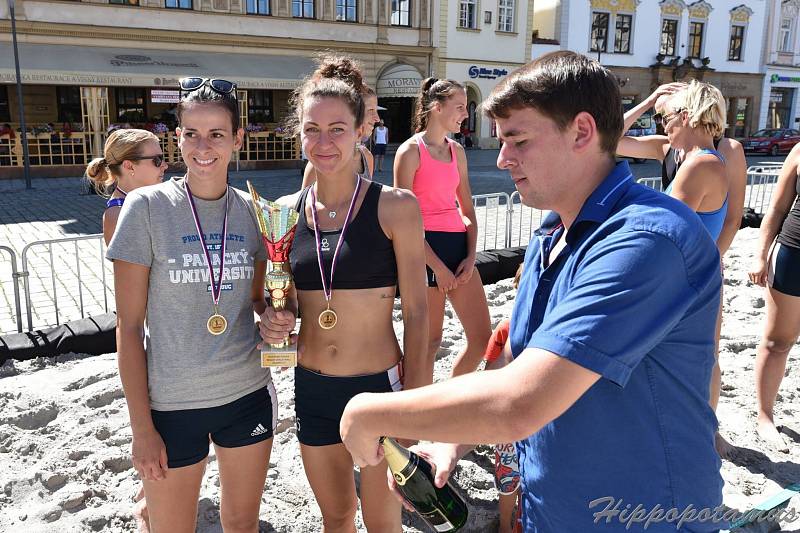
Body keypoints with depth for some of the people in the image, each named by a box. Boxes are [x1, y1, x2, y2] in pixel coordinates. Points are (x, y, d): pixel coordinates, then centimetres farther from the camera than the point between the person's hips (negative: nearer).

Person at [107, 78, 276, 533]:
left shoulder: (250, 211, -1)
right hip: (172, 404, -3)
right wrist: (142, 427, -9)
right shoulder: (147, 207, -11)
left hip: (249, 393, 3)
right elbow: (129, 326, -9)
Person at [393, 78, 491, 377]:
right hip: (426, 249, -7)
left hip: (459, 246, 7)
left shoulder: (457, 151, 13)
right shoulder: (411, 151, -7)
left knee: (482, 336, 7)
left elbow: (467, 210, 15)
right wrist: (438, 267, -13)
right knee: (430, 341, 3)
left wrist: (471, 256, 1)